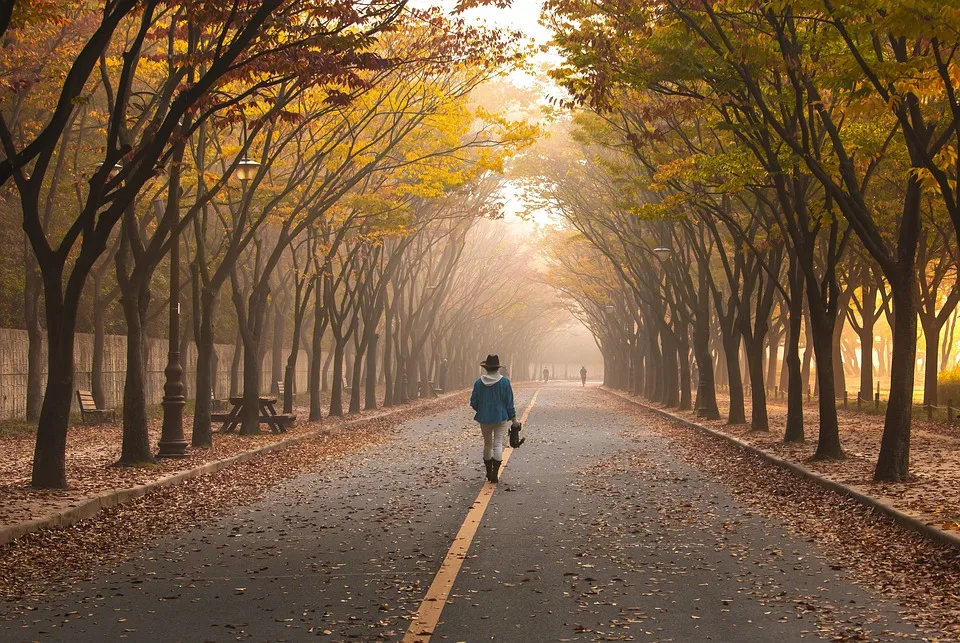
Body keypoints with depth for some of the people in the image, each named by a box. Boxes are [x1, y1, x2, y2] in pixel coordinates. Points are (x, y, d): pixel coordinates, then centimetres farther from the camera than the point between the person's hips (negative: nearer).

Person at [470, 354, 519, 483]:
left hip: (484, 419, 2)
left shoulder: (479, 382, -5)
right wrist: (513, 419, 3)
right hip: (500, 418, -2)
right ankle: (495, 474, -11)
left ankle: (489, 472, 25)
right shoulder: (504, 382, -8)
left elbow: (473, 402, -1)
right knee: (498, 444, -1)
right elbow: (509, 403, -5)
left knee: (487, 444, 15)